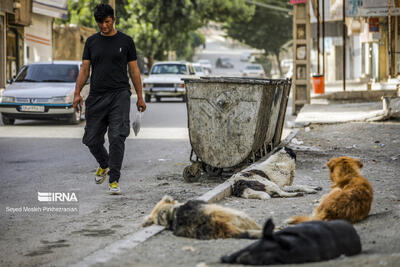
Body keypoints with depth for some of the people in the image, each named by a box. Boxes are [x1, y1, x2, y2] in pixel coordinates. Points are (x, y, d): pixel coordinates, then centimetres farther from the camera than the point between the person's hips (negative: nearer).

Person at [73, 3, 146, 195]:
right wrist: (77, 93, -7)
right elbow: (84, 69, 7)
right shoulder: (91, 42, 10)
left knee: (117, 138, -13)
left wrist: (140, 97, 5)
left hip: (119, 95, -3)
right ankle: (104, 165, 35)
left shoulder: (125, 41, 5)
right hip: (96, 96, 3)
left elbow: (134, 70, 8)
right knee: (92, 140, 5)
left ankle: (114, 181, -8)